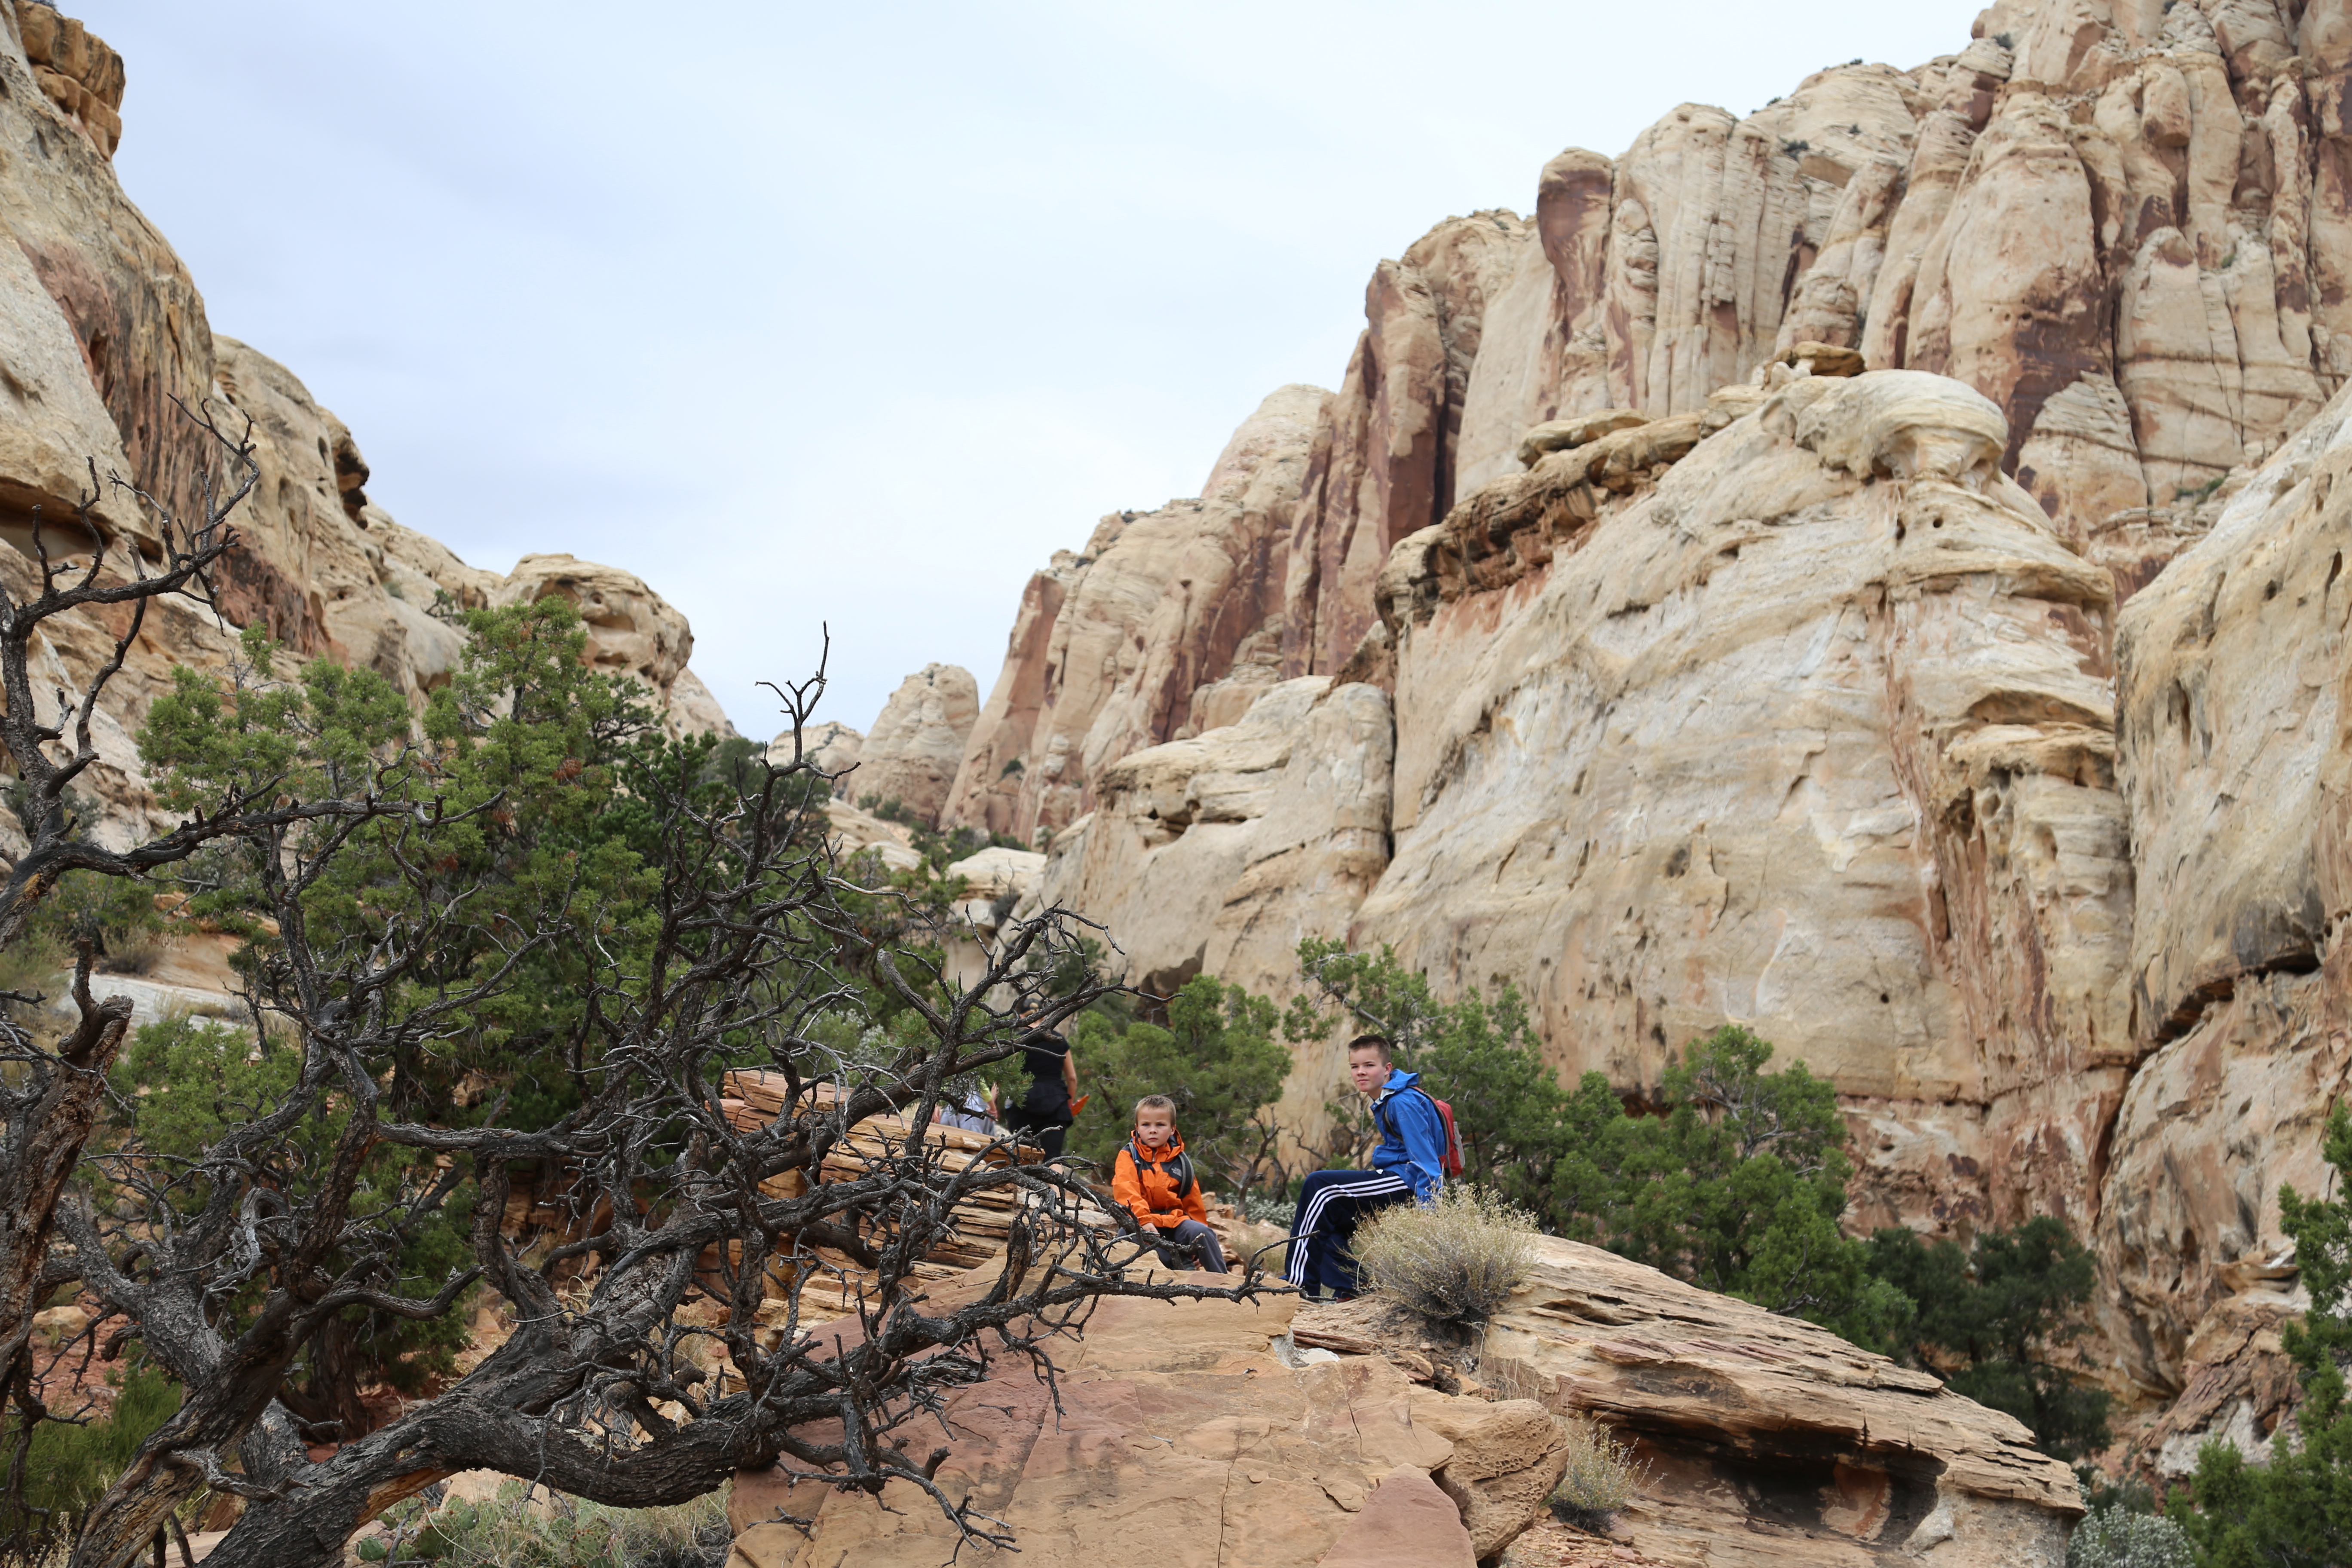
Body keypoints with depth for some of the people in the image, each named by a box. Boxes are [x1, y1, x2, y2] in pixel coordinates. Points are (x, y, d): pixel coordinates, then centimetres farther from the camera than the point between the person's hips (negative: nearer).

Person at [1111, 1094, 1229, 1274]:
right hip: (1140, 1223, -3)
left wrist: (1203, 1241, 17)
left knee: (1201, 1233, -24)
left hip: (1174, 1221, 3)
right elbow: (1126, 1191, -16)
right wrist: (1144, 1220, -31)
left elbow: (1193, 1204, 16)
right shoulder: (1128, 1156, 1)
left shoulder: (1179, 1161, 10)